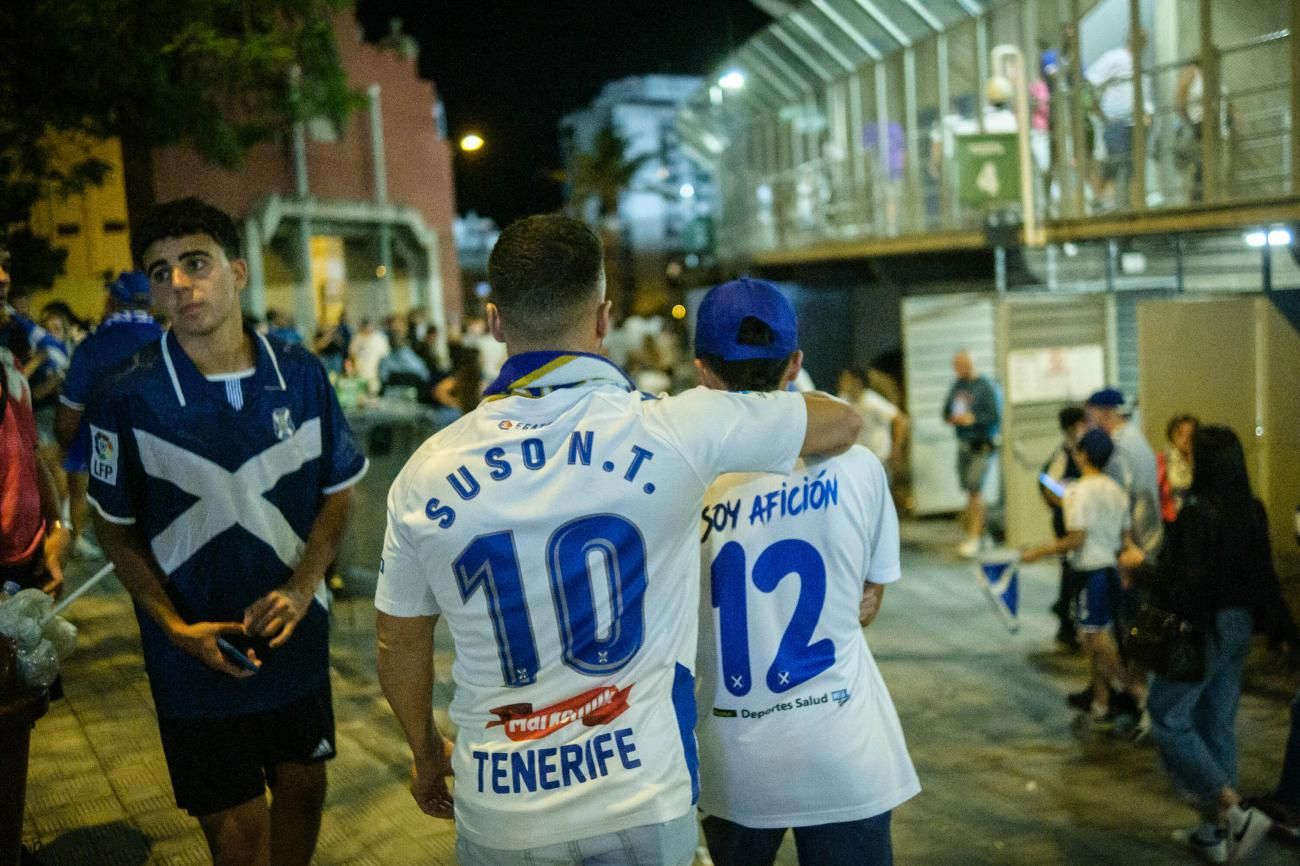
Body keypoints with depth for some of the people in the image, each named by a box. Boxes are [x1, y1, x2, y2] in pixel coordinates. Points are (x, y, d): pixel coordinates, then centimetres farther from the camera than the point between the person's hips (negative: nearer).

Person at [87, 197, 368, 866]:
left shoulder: (302, 376, -5)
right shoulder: (126, 397, -13)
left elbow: (337, 491, 5)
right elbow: (115, 527, -2)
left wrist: (301, 589, -9)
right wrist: (175, 627, -12)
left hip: (295, 635, 3)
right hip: (199, 654, -3)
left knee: (304, 783, 18)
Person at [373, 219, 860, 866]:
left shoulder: (425, 473, -8)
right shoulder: (672, 429, -15)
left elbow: (400, 648, 5)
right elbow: (843, 424, 1)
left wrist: (424, 755, 23)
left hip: (499, 812, 2)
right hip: (644, 796, -1)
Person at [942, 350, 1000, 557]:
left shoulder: (984, 387, -9)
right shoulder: (956, 386, 9)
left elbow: (996, 416, -11)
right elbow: (946, 411, 17)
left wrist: (972, 419, -19)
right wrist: (952, 418, -4)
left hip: (981, 445, -6)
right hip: (963, 444, 6)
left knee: (975, 489, -11)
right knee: (969, 489, 9)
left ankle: (974, 538, -10)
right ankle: (978, 531, 19)